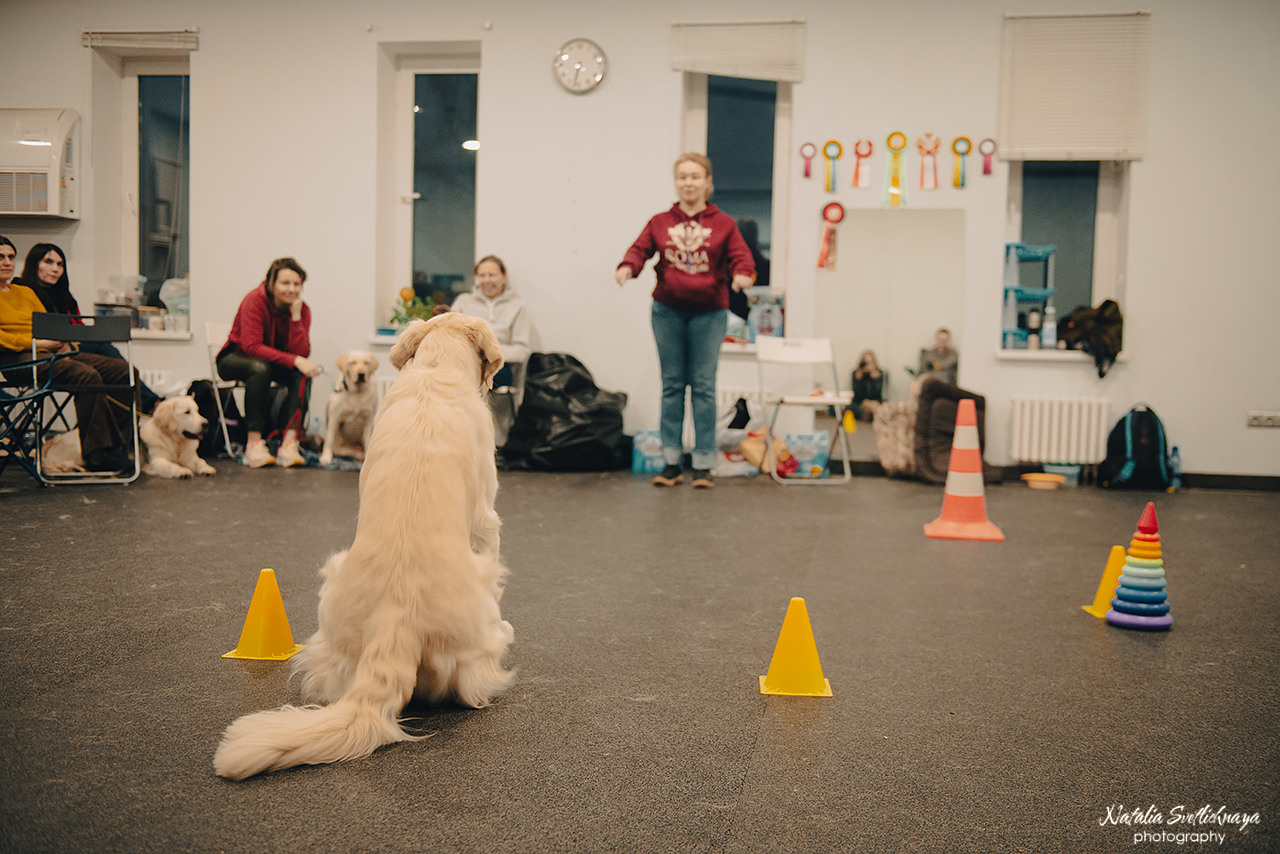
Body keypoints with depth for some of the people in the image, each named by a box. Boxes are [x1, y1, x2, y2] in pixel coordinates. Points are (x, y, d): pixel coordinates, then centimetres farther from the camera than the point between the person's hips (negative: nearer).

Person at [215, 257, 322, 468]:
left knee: (303, 374, -26)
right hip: (236, 358, -4)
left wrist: (295, 316, -27)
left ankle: (289, 443, -35)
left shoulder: (302, 309, -9)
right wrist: (295, 360, -38)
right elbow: (251, 346, -30)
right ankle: (254, 444, -39)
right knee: (260, 368, -37)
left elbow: (301, 353, -19)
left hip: (276, 363, 4)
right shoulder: (255, 300, -21)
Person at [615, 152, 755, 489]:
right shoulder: (660, 223, 8)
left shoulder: (723, 224, 6)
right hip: (667, 311, 1)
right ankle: (671, 461, 13)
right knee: (672, 385, 6)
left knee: (703, 386, -1)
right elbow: (640, 248, -3)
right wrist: (627, 267, -25)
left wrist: (742, 274, -25)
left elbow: (740, 256, -2)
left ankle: (703, 465, 6)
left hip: (709, 313, -1)